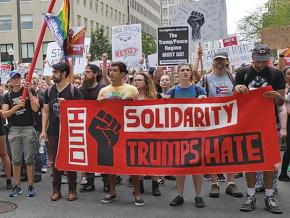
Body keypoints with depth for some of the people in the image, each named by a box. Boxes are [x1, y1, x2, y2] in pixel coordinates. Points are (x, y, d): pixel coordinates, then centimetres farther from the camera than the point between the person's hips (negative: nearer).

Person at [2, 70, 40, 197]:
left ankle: (31, 186, 7)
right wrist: (16, 106, -13)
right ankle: (17, 186, 15)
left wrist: (29, 92, -15)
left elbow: (35, 108, -10)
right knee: (16, 159, 6)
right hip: (14, 129, 3)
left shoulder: (30, 91, 2)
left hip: (28, 128, -3)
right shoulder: (8, 96, 9)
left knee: (29, 159, -1)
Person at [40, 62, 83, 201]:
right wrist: (43, 130, 3)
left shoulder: (73, 90, -4)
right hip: (53, 132, 4)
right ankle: (56, 190, 18)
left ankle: (72, 190, 15)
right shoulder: (49, 91, 8)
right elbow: (45, 111, 10)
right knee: (55, 161, 9)